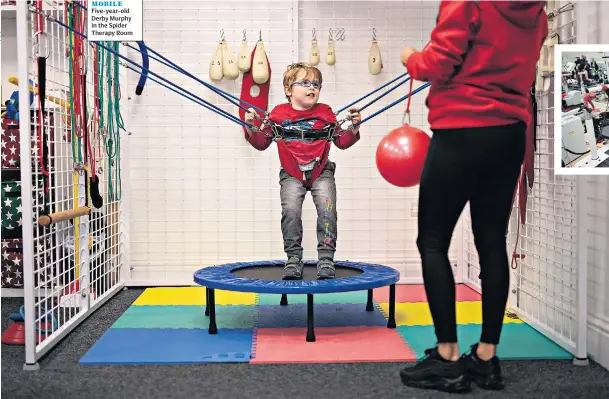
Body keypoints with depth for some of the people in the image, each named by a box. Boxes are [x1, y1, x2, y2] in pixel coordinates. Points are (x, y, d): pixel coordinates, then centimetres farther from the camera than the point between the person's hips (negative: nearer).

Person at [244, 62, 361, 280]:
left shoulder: (324, 113, 1)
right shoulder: (279, 114, -1)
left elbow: (342, 141, 4)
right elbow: (262, 143, 2)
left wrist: (353, 128, -13)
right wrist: (251, 129, -15)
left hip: (321, 172, 1)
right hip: (292, 174, 0)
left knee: (327, 209, -15)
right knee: (290, 210, -19)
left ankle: (326, 259, -6)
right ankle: (293, 259, -6)